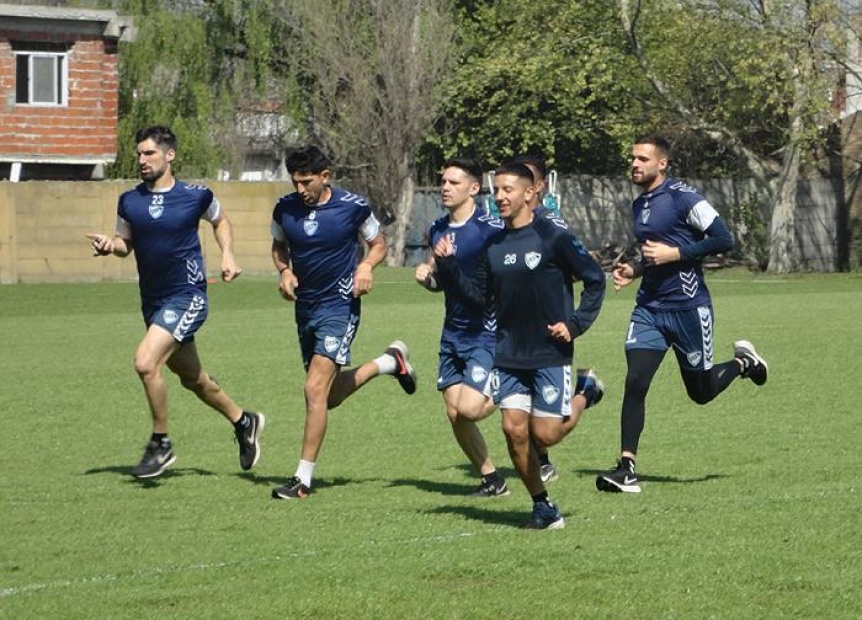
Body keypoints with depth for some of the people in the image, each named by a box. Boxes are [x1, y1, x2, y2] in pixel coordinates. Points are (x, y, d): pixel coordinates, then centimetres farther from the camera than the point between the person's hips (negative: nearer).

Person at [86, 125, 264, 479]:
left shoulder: (196, 196, -7)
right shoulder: (130, 201, 2)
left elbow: (220, 221, 13)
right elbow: (125, 243, 12)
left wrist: (227, 255, -1)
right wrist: (109, 245, -10)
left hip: (187, 297, -6)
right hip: (152, 301, 6)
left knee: (146, 361, -23)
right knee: (191, 378, 17)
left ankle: (160, 445, -7)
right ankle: (244, 422, 40)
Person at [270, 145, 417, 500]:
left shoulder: (353, 207, -11)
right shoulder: (285, 209, -1)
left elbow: (378, 244, 5)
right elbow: (279, 246, 18)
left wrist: (366, 266, -15)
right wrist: (284, 271, -3)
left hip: (339, 306, -6)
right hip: (305, 307, 6)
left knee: (315, 389, -16)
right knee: (330, 396, 15)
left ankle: (304, 478, -10)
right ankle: (390, 361, 41)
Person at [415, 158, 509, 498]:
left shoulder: (492, 229, -14)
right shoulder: (437, 230, 9)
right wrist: (426, 276, 1)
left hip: (487, 333, -7)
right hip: (453, 333, 7)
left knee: (468, 408, -17)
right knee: (453, 413, 4)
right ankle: (491, 479, 18)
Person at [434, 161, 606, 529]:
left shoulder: (553, 236, -10)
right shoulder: (494, 245, 7)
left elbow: (595, 279, -4)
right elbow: (480, 296, 12)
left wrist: (575, 324, -10)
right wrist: (448, 267, 0)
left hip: (550, 354, -5)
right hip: (509, 356, 5)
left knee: (545, 434, -7)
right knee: (514, 430, -3)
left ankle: (585, 397, 25)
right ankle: (543, 508, 11)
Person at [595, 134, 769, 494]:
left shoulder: (682, 198, -12)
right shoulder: (639, 205, 12)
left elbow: (723, 240, -16)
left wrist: (673, 254, -19)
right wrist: (634, 270, 7)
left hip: (688, 307, -6)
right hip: (649, 308, 6)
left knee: (701, 392, 8)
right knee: (635, 383, -11)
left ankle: (743, 363, 39)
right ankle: (626, 469, -10)